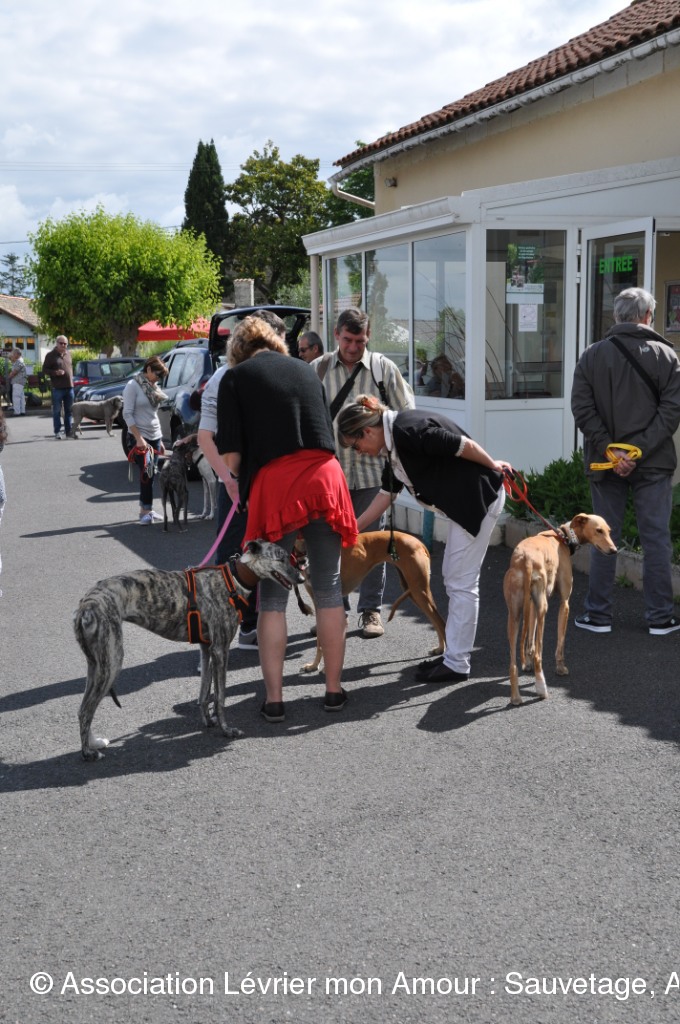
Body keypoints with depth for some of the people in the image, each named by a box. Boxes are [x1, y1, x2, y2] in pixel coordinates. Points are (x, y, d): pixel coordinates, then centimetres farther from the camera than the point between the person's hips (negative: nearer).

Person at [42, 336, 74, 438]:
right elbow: (44, 369, -4)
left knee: (69, 410, 8)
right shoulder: (50, 355, -3)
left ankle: (68, 431, 15)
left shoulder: (68, 354, 13)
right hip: (57, 387, -5)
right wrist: (55, 372, -18)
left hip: (69, 386, 5)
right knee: (57, 411, -2)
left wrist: (71, 379, 14)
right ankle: (57, 432, 2)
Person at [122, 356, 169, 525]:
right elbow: (127, 414, -12)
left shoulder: (153, 387, 14)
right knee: (147, 473, -15)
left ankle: (146, 509, 13)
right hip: (140, 436, -7)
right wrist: (139, 438, -19)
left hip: (155, 437, 7)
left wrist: (160, 440, 18)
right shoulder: (133, 386, -7)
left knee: (150, 475, 6)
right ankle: (145, 512, -13)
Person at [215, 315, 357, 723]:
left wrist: (236, 484, 17)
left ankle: (274, 698, 9)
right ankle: (334, 690, 20)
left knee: (272, 596, 7)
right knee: (329, 588, 12)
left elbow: (231, 453, -1)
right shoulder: (305, 369, 20)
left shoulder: (236, 376, 7)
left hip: (274, 482, -3)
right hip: (325, 475, 3)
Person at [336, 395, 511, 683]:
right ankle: (453, 655, 23)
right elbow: (387, 494, 17)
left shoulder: (408, 430, -23)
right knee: (453, 577, 15)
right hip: (463, 504, 10)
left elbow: (465, 445, -21)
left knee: (461, 581, -4)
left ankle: (457, 664, 4)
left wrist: (492, 466, -5)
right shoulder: (393, 444, 9)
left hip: (479, 496, -10)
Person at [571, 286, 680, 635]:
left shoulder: (592, 355, 2)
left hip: (605, 464, 1)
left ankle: (598, 614, 14)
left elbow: (582, 409, -7)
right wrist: (640, 450, -13)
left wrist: (609, 449, -9)